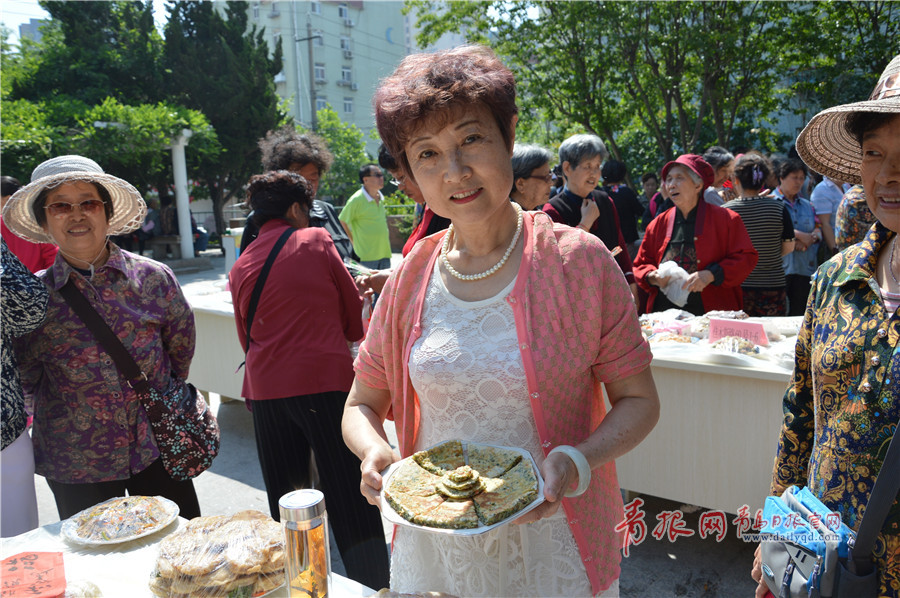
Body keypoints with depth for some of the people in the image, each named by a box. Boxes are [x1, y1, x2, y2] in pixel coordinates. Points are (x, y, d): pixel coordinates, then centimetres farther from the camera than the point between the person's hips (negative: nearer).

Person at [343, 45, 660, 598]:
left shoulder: (579, 261, -13)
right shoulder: (411, 278, -4)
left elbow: (638, 400, -6)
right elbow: (363, 403, 4)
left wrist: (578, 462, -24)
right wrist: (373, 451, -17)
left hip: (551, 546, -2)